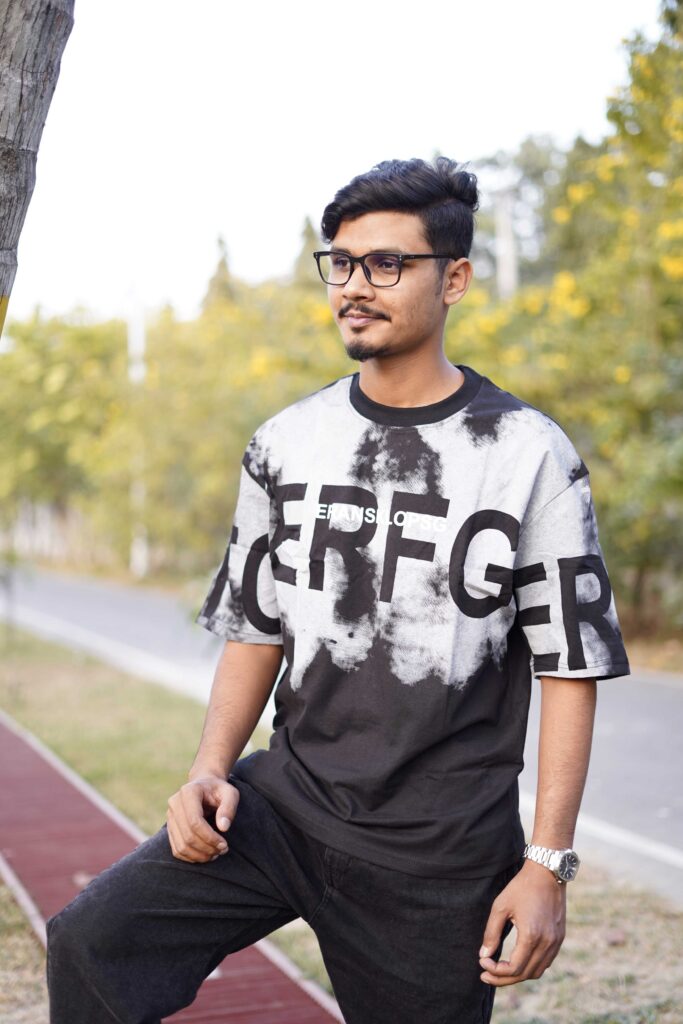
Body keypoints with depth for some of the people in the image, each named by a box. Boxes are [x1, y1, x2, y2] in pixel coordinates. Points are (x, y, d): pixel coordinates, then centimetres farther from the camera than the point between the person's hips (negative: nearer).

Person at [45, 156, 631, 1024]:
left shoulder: (528, 454, -6)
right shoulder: (286, 444, 6)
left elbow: (570, 668, -5)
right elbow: (254, 629, 12)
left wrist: (548, 863, -10)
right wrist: (210, 771, -3)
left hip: (442, 856, -2)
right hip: (286, 800, 3)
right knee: (90, 943, -14)